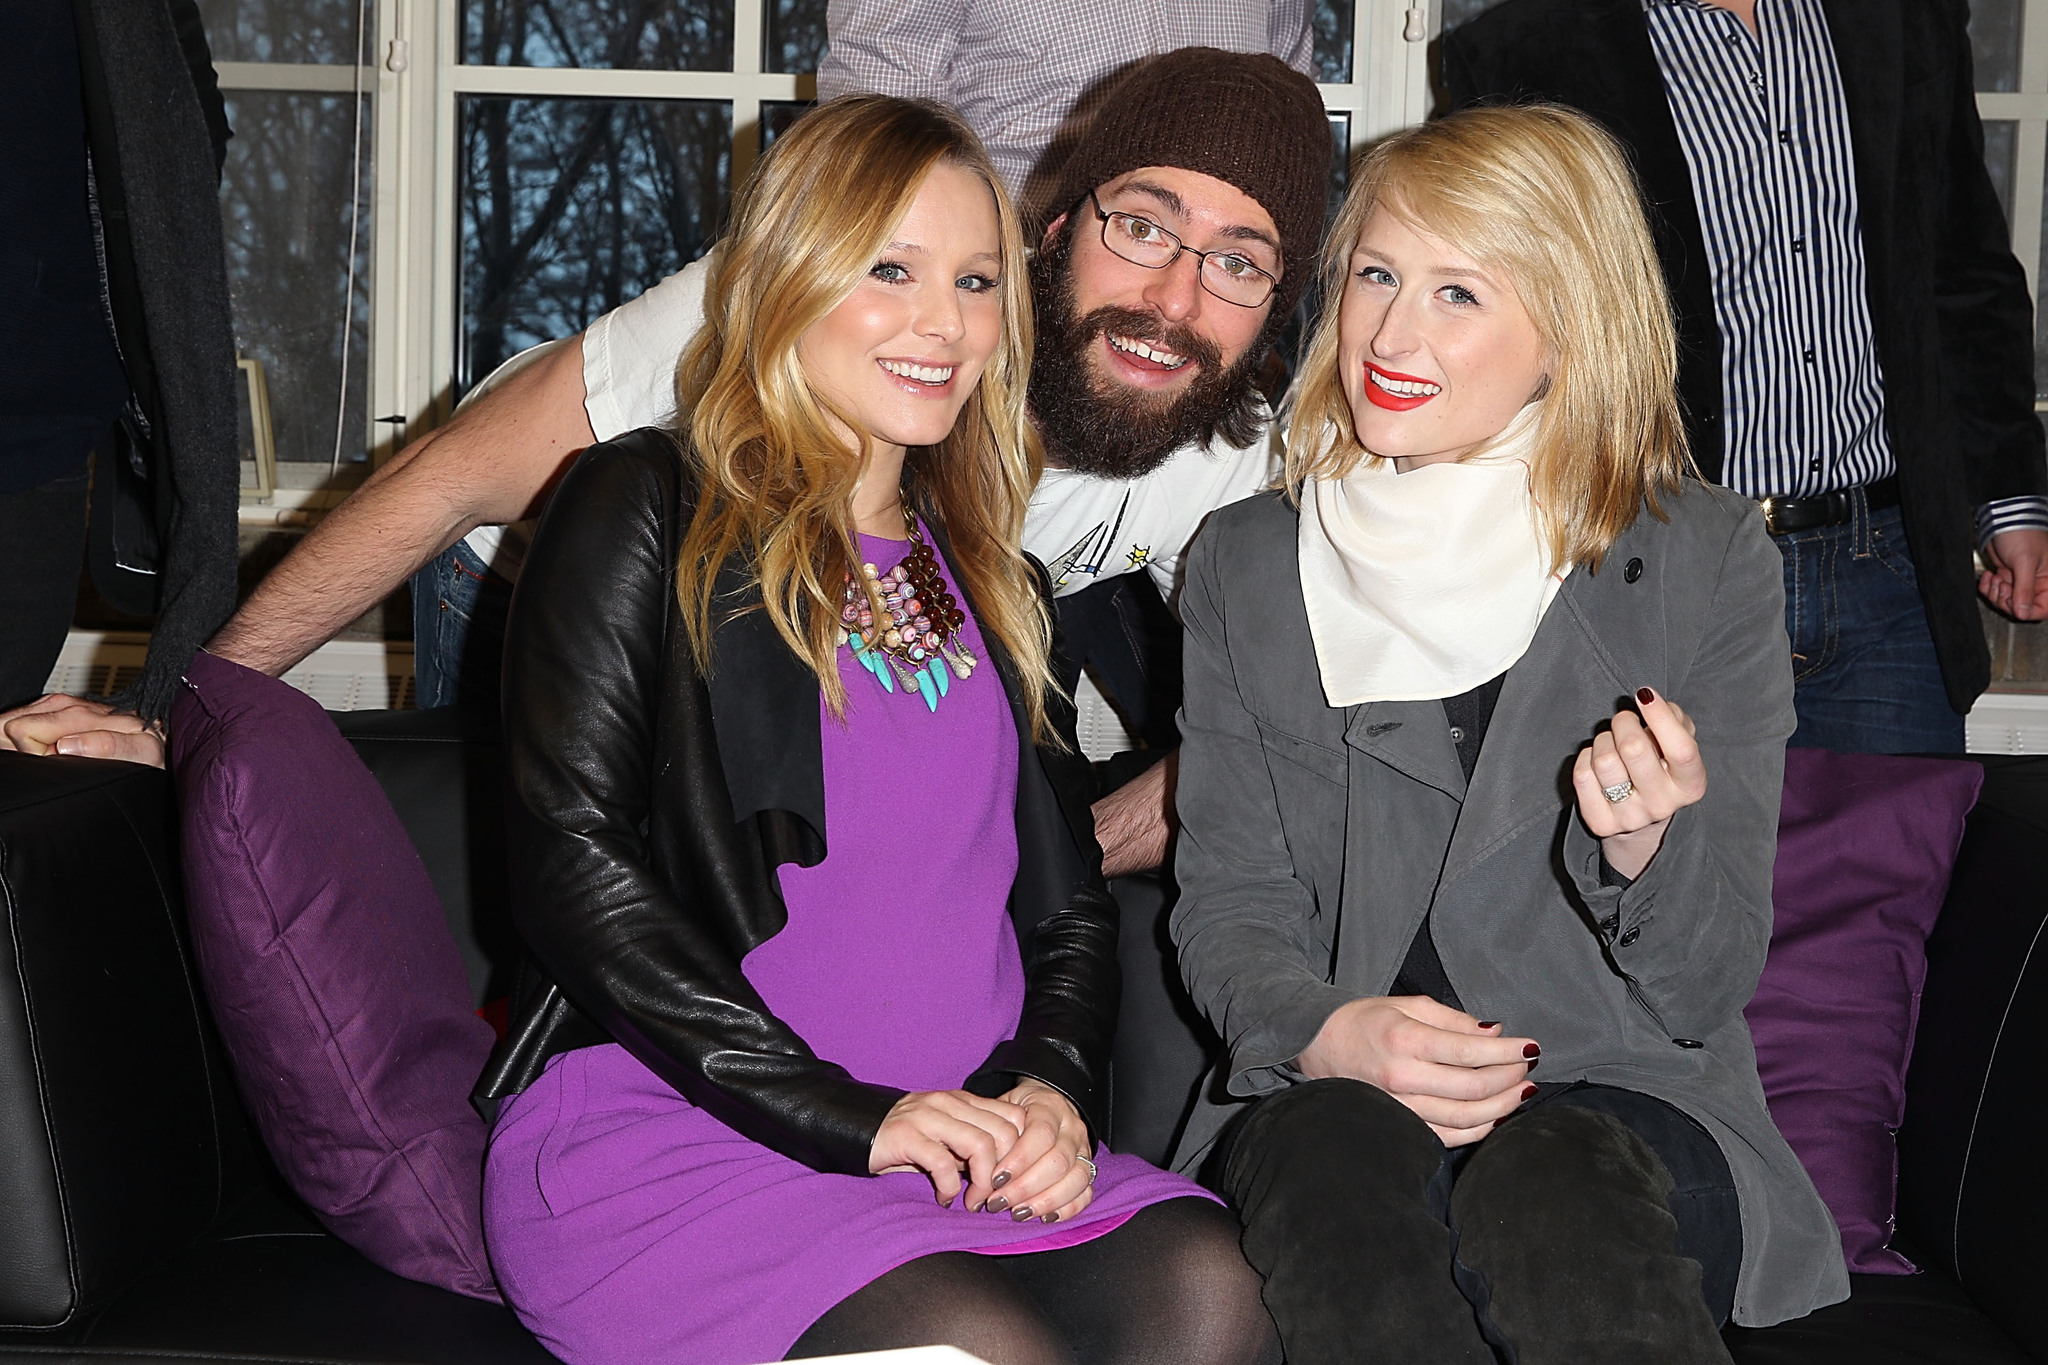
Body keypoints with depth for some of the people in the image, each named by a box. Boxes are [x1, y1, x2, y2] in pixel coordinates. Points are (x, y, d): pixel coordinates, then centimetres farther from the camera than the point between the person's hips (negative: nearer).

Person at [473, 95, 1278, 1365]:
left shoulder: (992, 582, 22)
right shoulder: (646, 513, 4)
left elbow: (1071, 900, 19)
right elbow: (576, 867, -7)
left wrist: (1052, 1086, -4)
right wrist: (846, 1115, -14)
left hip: (972, 1145, 5)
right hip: (667, 1126, -5)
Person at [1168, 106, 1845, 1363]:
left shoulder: (1707, 558, 4)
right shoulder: (1251, 566, 10)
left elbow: (1708, 995, 2)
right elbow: (1230, 909, 8)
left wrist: (1640, 848, -21)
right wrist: (1330, 1029, -15)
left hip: (1625, 1098, -1)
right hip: (1328, 1090, 2)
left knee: (1555, 1179, -36)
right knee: (1341, 1146, -34)